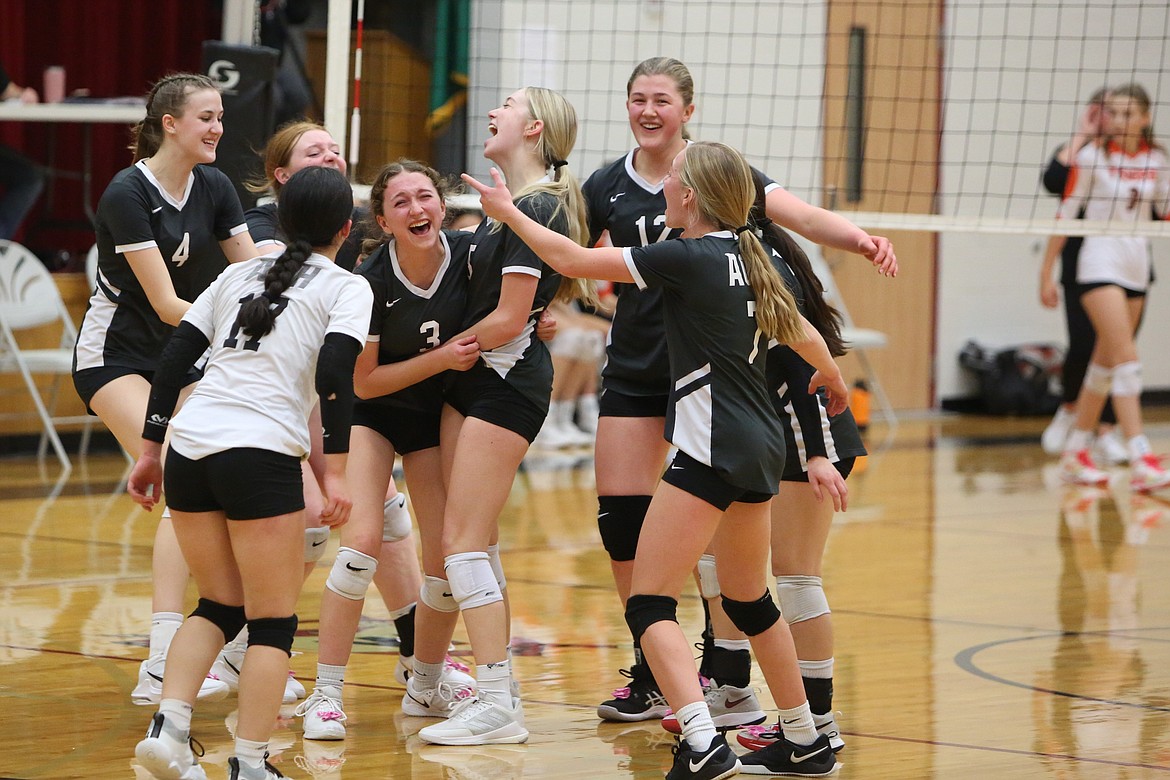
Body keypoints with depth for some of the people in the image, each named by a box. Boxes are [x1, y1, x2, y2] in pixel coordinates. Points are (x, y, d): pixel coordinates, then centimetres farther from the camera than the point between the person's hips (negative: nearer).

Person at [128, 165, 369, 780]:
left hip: (189, 448, 5)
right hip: (262, 454, -5)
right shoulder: (346, 288, 7)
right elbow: (333, 376, -9)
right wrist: (335, 471, -11)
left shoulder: (237, 275, 21)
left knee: (220, 606, 19)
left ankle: (168, 728, 3)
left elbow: (174, 358, 16)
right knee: (272, 623, 4)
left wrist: (150, 449, 18)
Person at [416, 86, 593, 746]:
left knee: (464, 541, -11)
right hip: (476, 382, 10)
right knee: (476, 541, 12)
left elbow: (508, 320, -18)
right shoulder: (513, 203, 13)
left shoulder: (535, 208, -16)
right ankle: (498, 686, 17)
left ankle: (499, 707, -10)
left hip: (506, 382, -10)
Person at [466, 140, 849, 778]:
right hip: (760, 447, 9)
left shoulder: (689, 258, -13)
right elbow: (802, 333, 27)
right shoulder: (747, 258, 10)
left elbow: (572, 260, -10)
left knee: (648, 604, -8)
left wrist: (509, 212, 5)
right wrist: (832, 375, 49)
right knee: (748, 600, 23)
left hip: (712, 452, -9)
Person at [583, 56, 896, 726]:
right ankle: (656, 677, 13)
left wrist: (860, 239, -39)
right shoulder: (606, 187, 4)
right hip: (633, 371, 4)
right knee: (621, 520, 0)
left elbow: (798, 214, -21)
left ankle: (729, 677, 6)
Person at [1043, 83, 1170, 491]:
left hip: (1137, 268, 6)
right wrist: (1046, 270, -5)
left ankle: (1075, 454, 22)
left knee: (1105, 362, 11)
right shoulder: (1092, 156, -7)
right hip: (1100, 264, -6)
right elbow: (1065, 213, -4)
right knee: (1127, 358, -16)